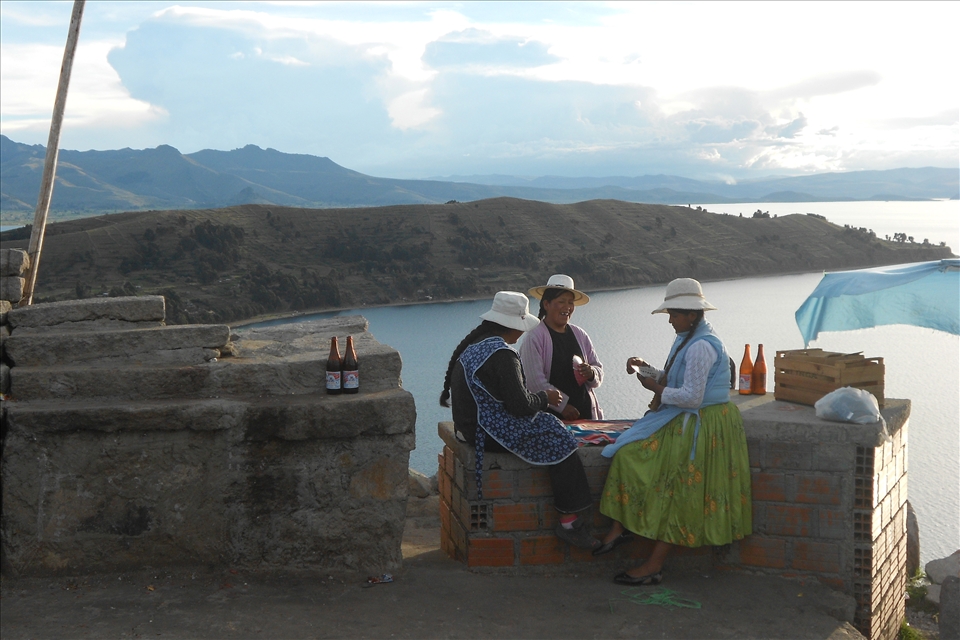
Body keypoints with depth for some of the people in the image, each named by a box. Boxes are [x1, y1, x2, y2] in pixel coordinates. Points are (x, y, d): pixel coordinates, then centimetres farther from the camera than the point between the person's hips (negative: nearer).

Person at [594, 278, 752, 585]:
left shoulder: (701, 346, -20)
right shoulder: (688, 340, 13)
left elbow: (692, 397, -25)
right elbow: (674, 381, 18)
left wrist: (657, 388, -13)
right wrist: (647, 369, 5)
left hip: (700, 427, -10)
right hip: (683, 421, 10)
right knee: (629, 453, -1)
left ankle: (654, 566, -4)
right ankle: (620, 527, -1)